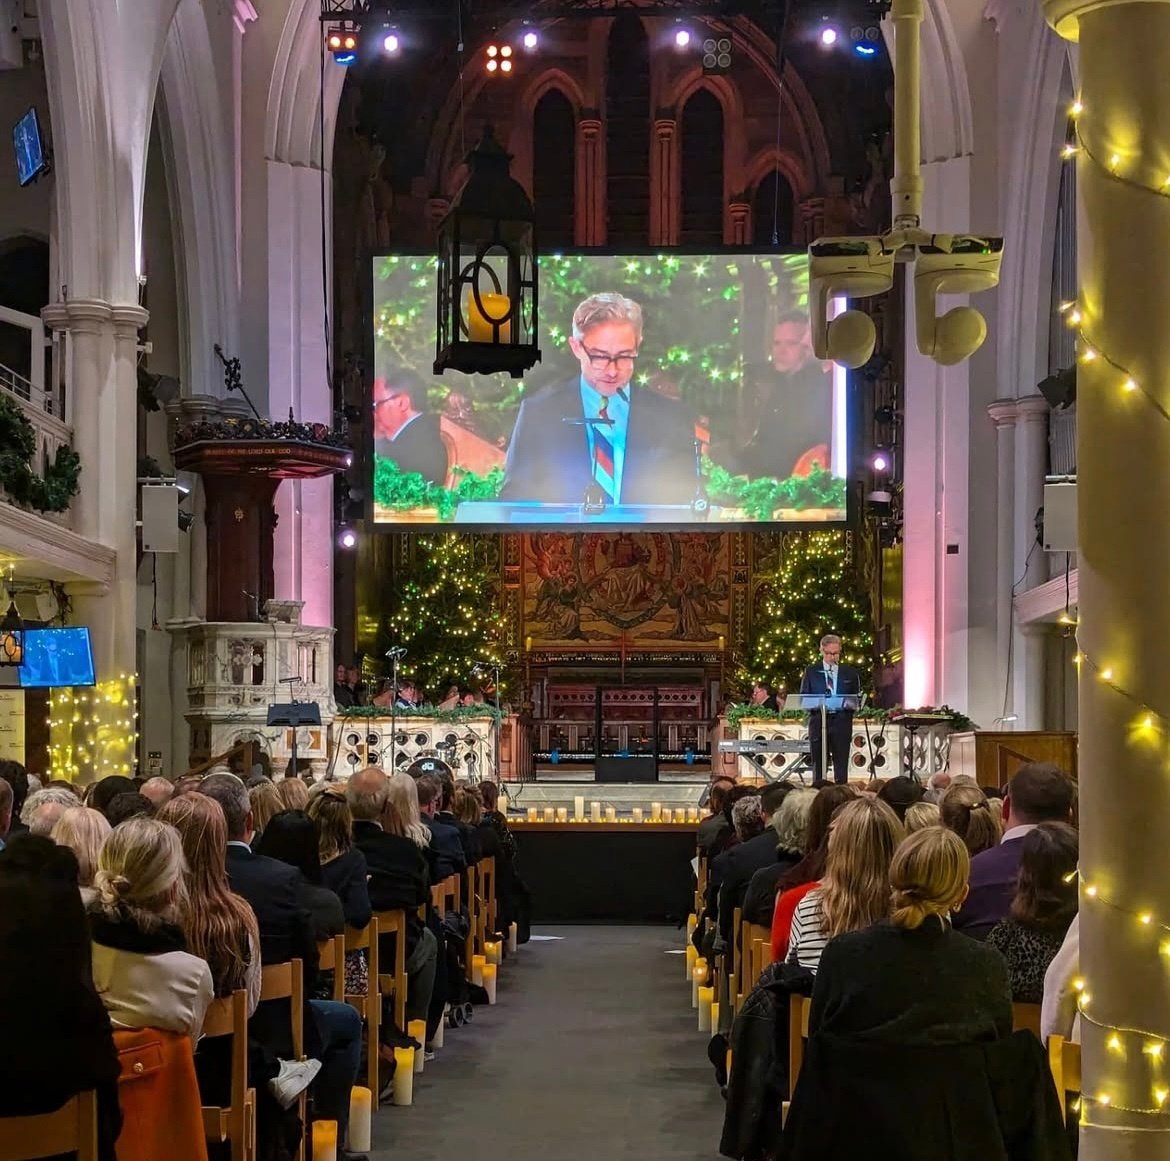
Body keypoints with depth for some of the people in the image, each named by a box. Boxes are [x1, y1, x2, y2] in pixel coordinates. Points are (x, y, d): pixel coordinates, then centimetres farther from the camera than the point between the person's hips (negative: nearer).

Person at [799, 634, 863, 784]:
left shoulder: (850, 673, 11)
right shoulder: (811, 672, 9)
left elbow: (857, 697, 13)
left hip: (841, 722, 0)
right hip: (818, 720, 0)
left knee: (841, 764, -2)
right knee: (818, 763, 1)